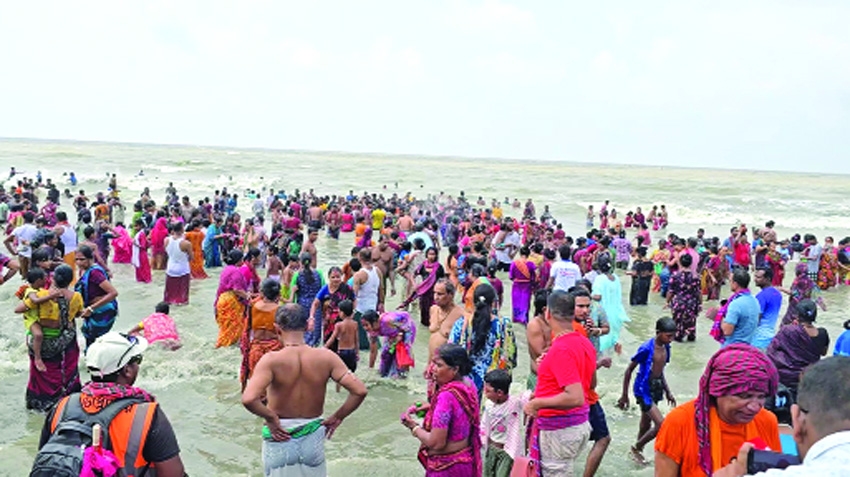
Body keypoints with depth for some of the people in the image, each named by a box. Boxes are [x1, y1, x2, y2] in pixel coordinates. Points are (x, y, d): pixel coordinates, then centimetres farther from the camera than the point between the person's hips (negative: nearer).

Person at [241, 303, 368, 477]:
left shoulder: (271, 360, -20)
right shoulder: (326, 357, -12)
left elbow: (248, 399, -33)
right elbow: (360, 391, -15)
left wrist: (270, 417, -16)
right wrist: (337, 418, -2)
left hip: (280, 438, -2)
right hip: (313, 439, 2)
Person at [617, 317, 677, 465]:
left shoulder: (666, 348, 2)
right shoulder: (646, 348, -21)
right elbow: (629, 371, -13)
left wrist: (668, 392, 15)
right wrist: (624, 396, -9)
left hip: (656, 389, 8)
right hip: (644, 390, -7)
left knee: (646, 425, 17)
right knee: (661, 424, -11)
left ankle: (637, 452, 35)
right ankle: (636, 448, 10)